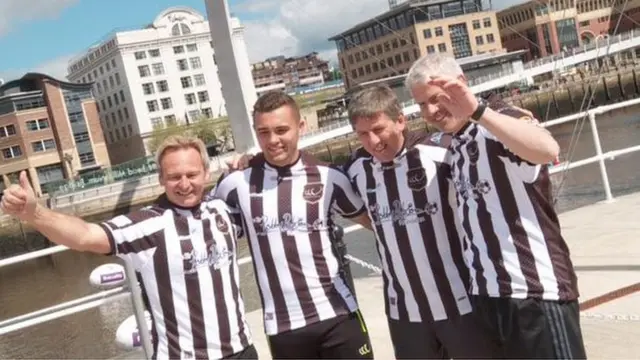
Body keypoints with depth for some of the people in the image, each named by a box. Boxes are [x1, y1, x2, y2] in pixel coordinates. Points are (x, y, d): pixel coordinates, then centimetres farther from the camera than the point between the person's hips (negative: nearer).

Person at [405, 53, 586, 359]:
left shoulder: (501, 121, -11)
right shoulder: (456, 145, 12)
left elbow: (549, 150, -33)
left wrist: (478, 110, -39)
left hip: (538, 292, -8)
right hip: (486, 296, 8)